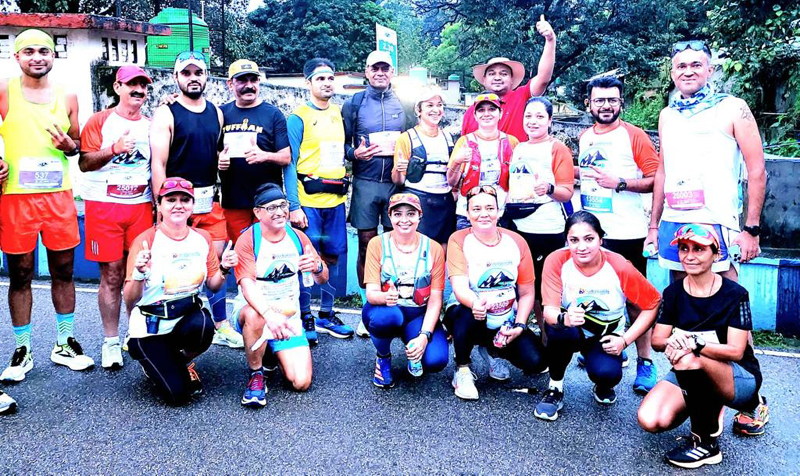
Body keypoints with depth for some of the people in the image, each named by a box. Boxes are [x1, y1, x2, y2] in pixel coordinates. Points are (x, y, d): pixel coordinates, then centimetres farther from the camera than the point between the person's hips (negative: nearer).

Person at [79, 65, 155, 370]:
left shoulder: (151, 125, 13)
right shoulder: (100, 121, 2)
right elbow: (84, 163, -5)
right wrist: (114, 149, -19)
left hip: (141, 205, 3)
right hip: (104, 206, -3)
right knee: (111, 276, -1)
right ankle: (110, 342, 9)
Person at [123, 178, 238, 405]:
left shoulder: (202, 238, 1)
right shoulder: (145, 241, -13)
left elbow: (213, 285, 8)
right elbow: (130, 301, -14)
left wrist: (224, 269, -11)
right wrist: (139, 274, -32)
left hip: (189, 315, 3)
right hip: (149, 328, -3)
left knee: (203, 325, -35)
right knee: (177, 393, -16)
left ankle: (183, 362, 2)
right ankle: (156, 363, 20)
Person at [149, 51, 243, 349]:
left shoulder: (216, 112, 12)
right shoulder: (166, 114, -5)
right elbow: (158, 164, -10)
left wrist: (222, 162, 1)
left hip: (211, 201, 5)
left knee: (216, 262, 8)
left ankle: (220, 326, 19)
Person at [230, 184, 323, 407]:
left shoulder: (298, 237, 1)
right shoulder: (248, 240, -13)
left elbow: (323, 279, 3)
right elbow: (247, 285, -27)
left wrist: (317, 267, -23)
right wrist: (270, 314, -45)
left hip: (289, 317, 4)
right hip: (254, 311, -3)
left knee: (302, 382, -11)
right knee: (254, 315, -41)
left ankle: (274, 352, 22)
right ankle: (256, 375, -15)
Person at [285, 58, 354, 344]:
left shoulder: (339, 114, 12)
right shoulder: (298, 118, -5)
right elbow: (290, 163, -9)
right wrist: (294, 206, -14)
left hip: (336, 199, 5)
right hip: (308, 200, -5)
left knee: (331, 257, 11)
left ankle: (326, 315, 23)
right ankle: (304, 317, 14)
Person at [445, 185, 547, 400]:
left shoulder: (517, 242, -2)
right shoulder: (459, 240, -11)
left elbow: (527, 293, 1)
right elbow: (459, 286, -25)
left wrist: (519, 325, -14)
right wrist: (475, 303, -47)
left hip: (506, 324, 3)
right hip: (472, 321, -3)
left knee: (536, 362, -19)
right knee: (467, 313, -38)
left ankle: (494, 351, 16)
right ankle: (462, 371, -9)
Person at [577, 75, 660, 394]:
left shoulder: (634, 136, -4)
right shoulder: (584, 137, 13)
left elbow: (656, 180, -9)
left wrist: (620, 183, -19)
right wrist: (578, 174, 7)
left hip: (626, 233, -6)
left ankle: (645, 362, 8)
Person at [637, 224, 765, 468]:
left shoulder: (735, 294, -11)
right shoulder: (673, 292, 0)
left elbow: (736, 351, -17)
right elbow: (657, 339, -4)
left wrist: (695, 344, -35)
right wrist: (672, 342, -29)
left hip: (739, 378, -4)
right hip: (692, 376, 4)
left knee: (689, 362, -38)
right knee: (650, 420, -21)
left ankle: (705, 443, -17)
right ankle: (711, 408, 9)